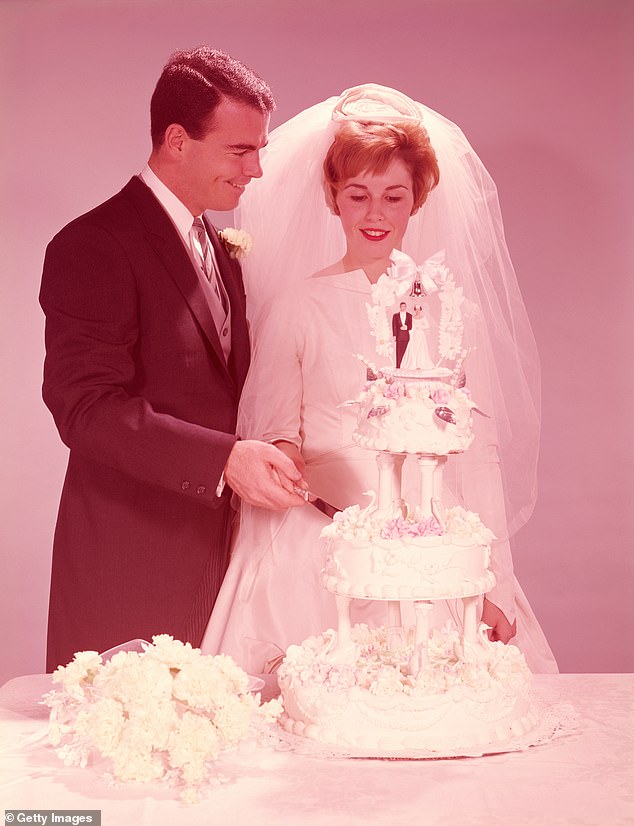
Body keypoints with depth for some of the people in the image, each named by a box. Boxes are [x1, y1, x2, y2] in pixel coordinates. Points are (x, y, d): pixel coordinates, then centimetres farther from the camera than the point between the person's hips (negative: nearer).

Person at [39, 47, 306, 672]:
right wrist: (224, 459, -29)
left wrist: (264, 458, 4)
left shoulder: (219, 251, 15)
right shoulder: (94, 246, -12)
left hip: (211, 555, 8)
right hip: (128, 563, -7)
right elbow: (86, 406, -21)